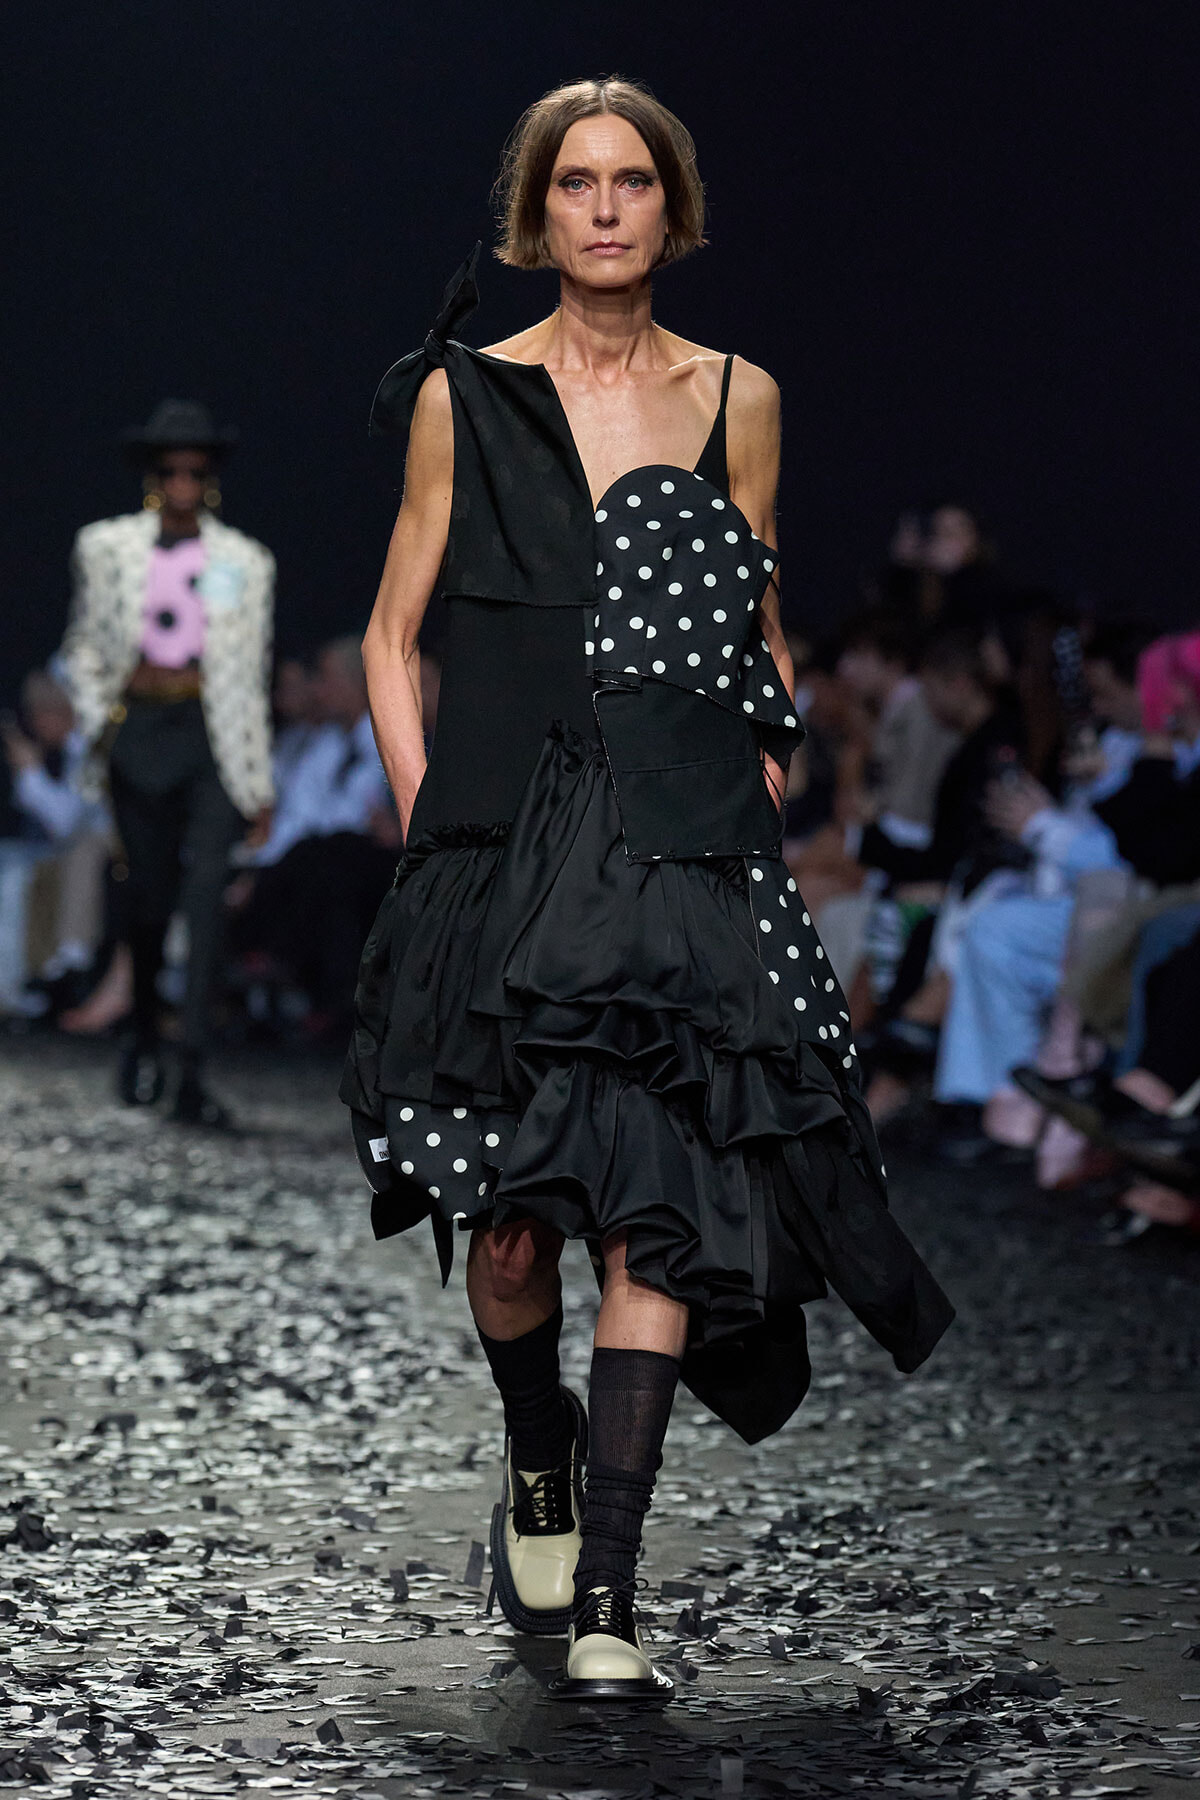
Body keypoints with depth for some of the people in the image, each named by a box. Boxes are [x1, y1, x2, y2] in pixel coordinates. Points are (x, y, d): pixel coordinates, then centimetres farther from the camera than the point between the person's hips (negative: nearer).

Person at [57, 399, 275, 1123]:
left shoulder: (244, 562, 5)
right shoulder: (107, 547, 6)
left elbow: (252, 676, 9)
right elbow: (83, 646, 16)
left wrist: (260, 784, 8)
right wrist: (98, 720, 0)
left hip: (212, 737, -1)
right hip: (138, 731, 1)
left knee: (206, 888, -16)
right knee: (149, 890, 6)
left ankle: (193, 1076, -19)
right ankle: (144, 1036, 34)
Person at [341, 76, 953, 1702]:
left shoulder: (738, 399, 11)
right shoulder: (468, 397, 7)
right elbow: (395, 630, 8)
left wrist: (764, 776, 6)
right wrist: (422, 808, -2)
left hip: (687, 843, 1)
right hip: (503, 832, 0)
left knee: (658, 1200, -12)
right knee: (507, 1206, -1)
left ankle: (604, 1602, -12)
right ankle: (538, 1455, 31)